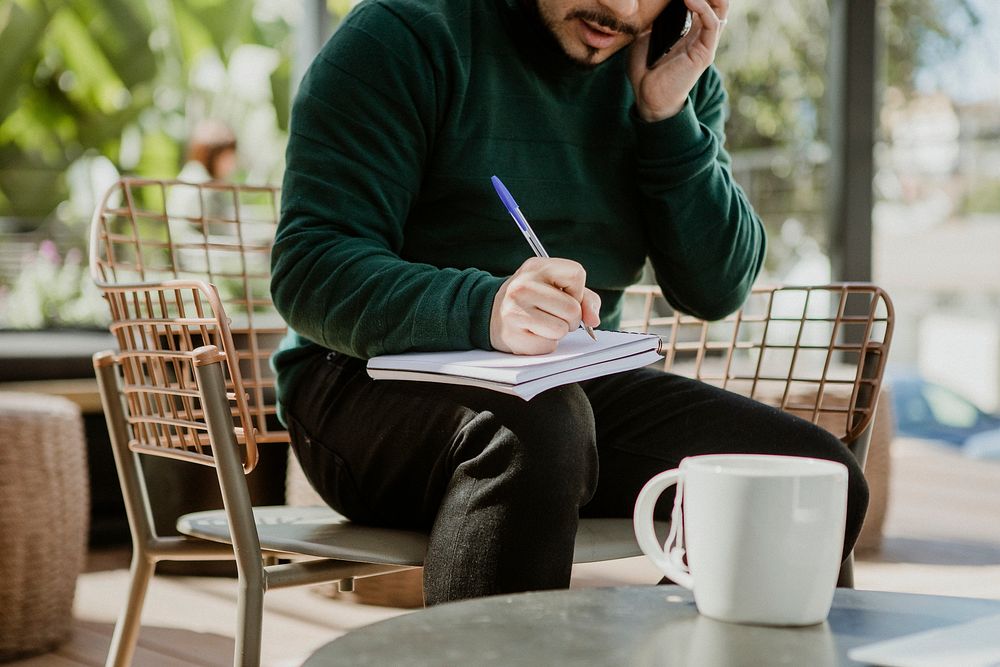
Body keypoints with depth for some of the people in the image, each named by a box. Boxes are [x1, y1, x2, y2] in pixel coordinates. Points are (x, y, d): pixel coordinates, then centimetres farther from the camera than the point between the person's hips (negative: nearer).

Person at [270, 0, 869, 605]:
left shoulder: (684, 74, 8)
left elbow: (716, 289, 2)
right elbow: (308, 269, -18)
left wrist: (668, 115, -11)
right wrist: (483, 310, -36)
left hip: (575, 386, 6)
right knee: (540, 426, -39)